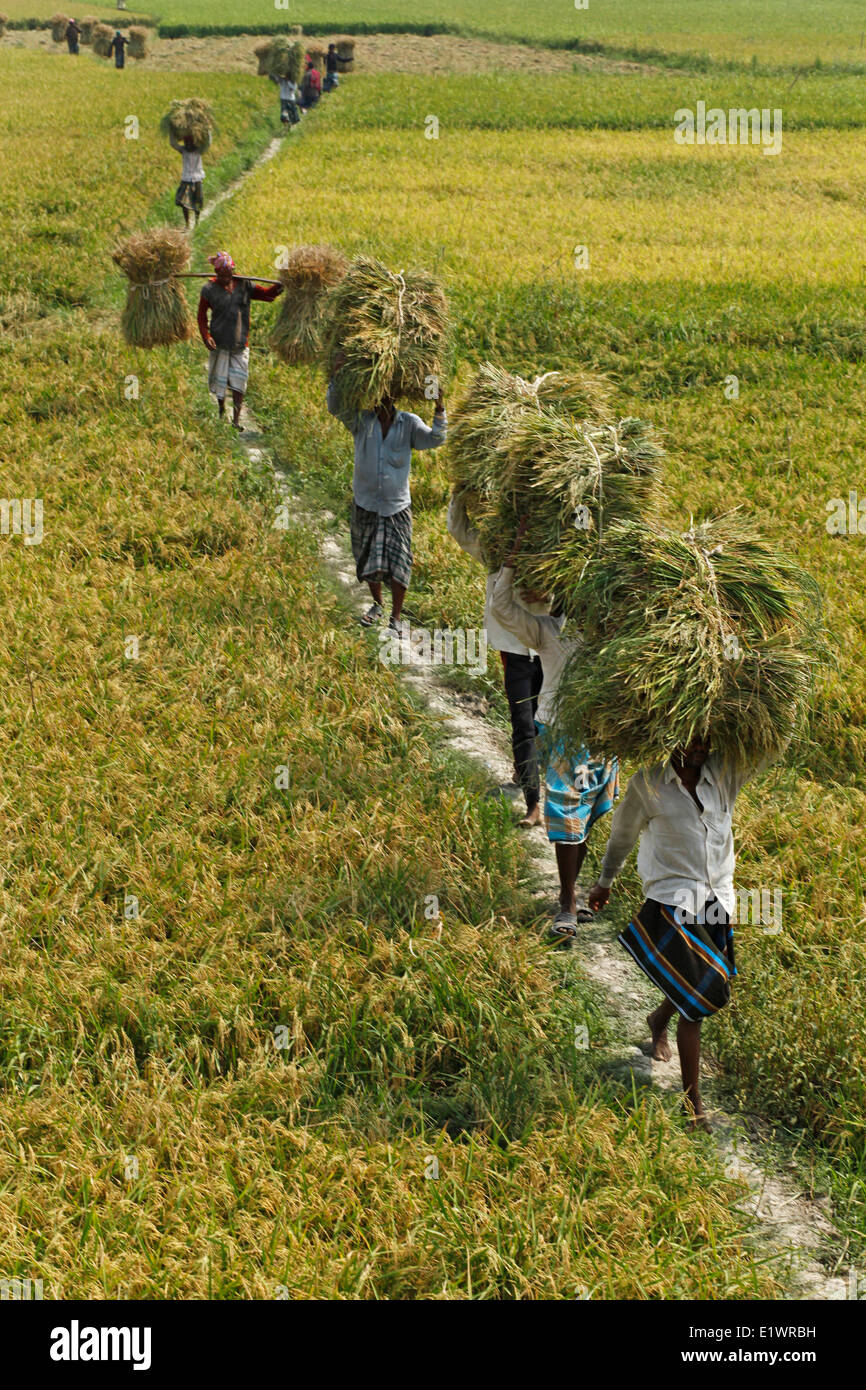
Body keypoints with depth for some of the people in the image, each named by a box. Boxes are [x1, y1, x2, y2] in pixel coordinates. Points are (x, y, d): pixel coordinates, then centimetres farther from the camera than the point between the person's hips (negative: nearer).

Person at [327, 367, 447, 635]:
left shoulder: (408, 423, -5)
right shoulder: (361, 420, -5)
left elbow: (435, 439, -14)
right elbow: (335, 407, -17)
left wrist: (439, 409, -29)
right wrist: (336, 375, -32)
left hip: (397, 506, -1)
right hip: (365, 504, 1)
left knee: (398, 563, -3)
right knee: (368, 560, 16)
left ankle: (396, 617, 11)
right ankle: (377, 604, 39)